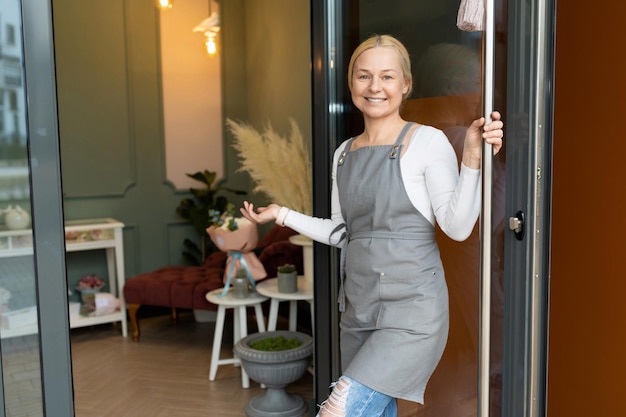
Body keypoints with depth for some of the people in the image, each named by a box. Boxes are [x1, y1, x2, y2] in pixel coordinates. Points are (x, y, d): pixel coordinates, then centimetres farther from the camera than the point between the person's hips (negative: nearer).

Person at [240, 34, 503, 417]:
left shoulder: (427, 141, -7)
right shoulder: (344, 154, 11)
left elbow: (458, 227, -13)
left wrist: (473, 157, -23)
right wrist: (282, 214, 14)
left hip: (412, 313, -6)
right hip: (358, 309, 6)